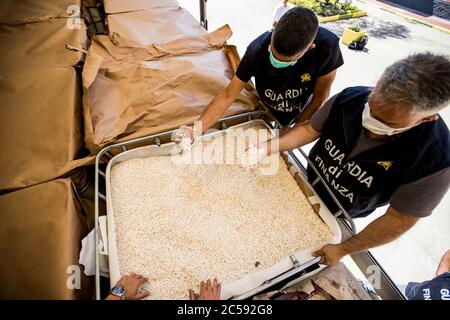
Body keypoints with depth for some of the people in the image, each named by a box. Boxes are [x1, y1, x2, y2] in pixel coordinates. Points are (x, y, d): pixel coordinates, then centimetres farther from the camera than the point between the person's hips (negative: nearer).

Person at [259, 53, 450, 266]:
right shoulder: (350, 99, -26)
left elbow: (399, 218, -21)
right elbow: (309, 130, -11)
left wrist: (343, 249, -18)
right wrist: (267, 148, -21)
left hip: (336, 217, -2)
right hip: (307, 181, 3)